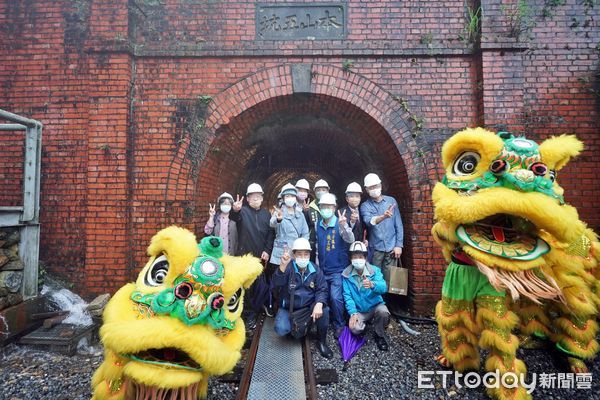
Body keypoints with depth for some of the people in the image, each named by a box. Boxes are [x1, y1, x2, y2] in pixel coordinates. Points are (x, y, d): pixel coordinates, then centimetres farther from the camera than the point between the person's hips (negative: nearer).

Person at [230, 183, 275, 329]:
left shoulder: (266, 214, 8)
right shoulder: (243, 210, -2)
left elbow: (271, 234, 6)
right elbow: (233, 216, -26)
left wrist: (267, 251, -6)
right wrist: (235, 210, -49)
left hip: (261, 256, 3)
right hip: (245, 255, -2)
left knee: (261, 285, 5)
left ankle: (253, 312, 22)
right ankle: (252, 312, 23)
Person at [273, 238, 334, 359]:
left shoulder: (315, 270, -3)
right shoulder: (288, 267, -11)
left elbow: (322, 290, -7)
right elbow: (277, 283, -27)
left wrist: (319, 304, -29)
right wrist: (283, 265, -46)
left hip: (309, 307, 2)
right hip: (288, 308, -1)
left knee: (324, 310, -27)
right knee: (281, 330, -25)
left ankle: (322, 342, -4)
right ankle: (295, 325, 12)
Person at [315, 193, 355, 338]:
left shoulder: (340, 224, -12)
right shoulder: (318, 225, 1)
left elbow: (350, 240, -29)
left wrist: (344, 226, -47)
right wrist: (318, 264, 13)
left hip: (337, 269, -5)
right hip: (323, 269, 5)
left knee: (335, 297, -11)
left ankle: (340, 325, 12)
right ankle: (329, 320, 36)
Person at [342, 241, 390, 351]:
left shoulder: (375, 270, -11)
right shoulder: (346, 274, -8)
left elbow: (383, 287, -27)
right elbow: (347, 295, -10)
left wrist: (372, 285, -49)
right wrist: (353, 313, -22)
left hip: (375, 305, 0)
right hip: (358, 310, 0)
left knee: (383, 312, -32)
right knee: (354, 328, -26)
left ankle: (379, 335, 0)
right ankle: (362, 326, 14)